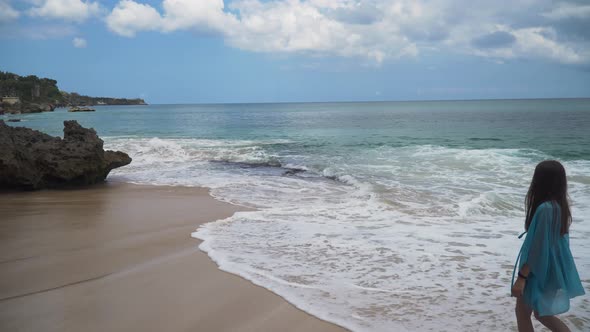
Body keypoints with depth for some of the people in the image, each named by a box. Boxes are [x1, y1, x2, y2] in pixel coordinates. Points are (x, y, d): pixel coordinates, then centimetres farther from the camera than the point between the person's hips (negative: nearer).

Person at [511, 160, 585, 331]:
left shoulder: (545, 209, -25)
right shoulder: (560, 206, 2)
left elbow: (538, 247, -26)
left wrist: (522, 276, -22)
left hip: (540, 271, -8)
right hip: (554, 269, 8)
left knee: (522, 312, 9)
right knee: (541, 313, 23)